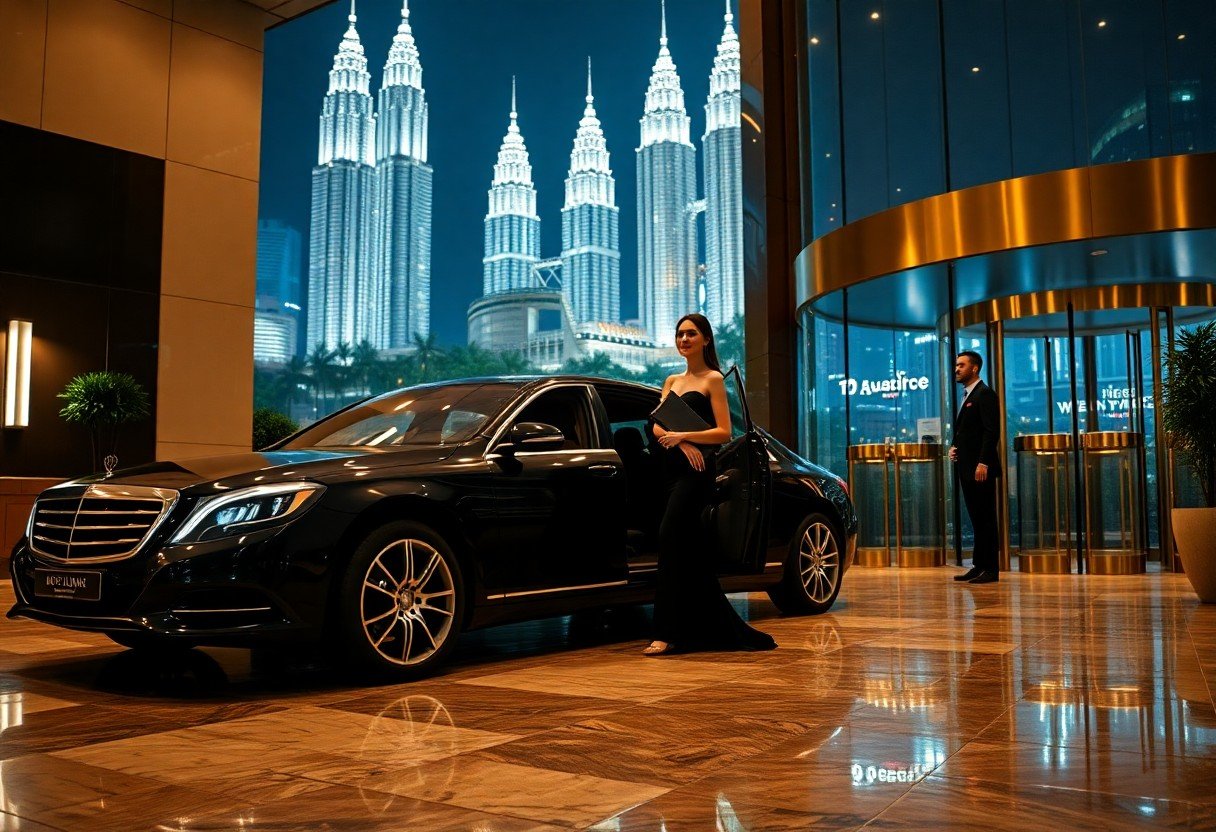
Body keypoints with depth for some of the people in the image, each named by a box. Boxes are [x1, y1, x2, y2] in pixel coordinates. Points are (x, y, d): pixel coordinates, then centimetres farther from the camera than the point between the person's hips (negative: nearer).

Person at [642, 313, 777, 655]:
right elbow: (656, 426, 8)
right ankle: (724, 631, 18)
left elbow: (724, 432, -7)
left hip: (697, 469, -7)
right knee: (690, 551, 8)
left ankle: (667, 633, -16)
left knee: (670, 540, -17)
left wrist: (683, 435, -18)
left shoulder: (713, 379, 0)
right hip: (673, 467, 7)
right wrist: (682, 444, -11)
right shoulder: (672, 381, 19)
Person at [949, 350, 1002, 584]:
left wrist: (983, 463, -22)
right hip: (966, 467, 9)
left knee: (986, 519, -5)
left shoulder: (985, 394, -9)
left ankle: (991, 569, -1)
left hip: (980, 468, -9)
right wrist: (954, 446, 7)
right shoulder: (966, 396, 19)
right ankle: (979, 566, 16)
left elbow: (992, 431, -17)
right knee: (976, 519, 11)